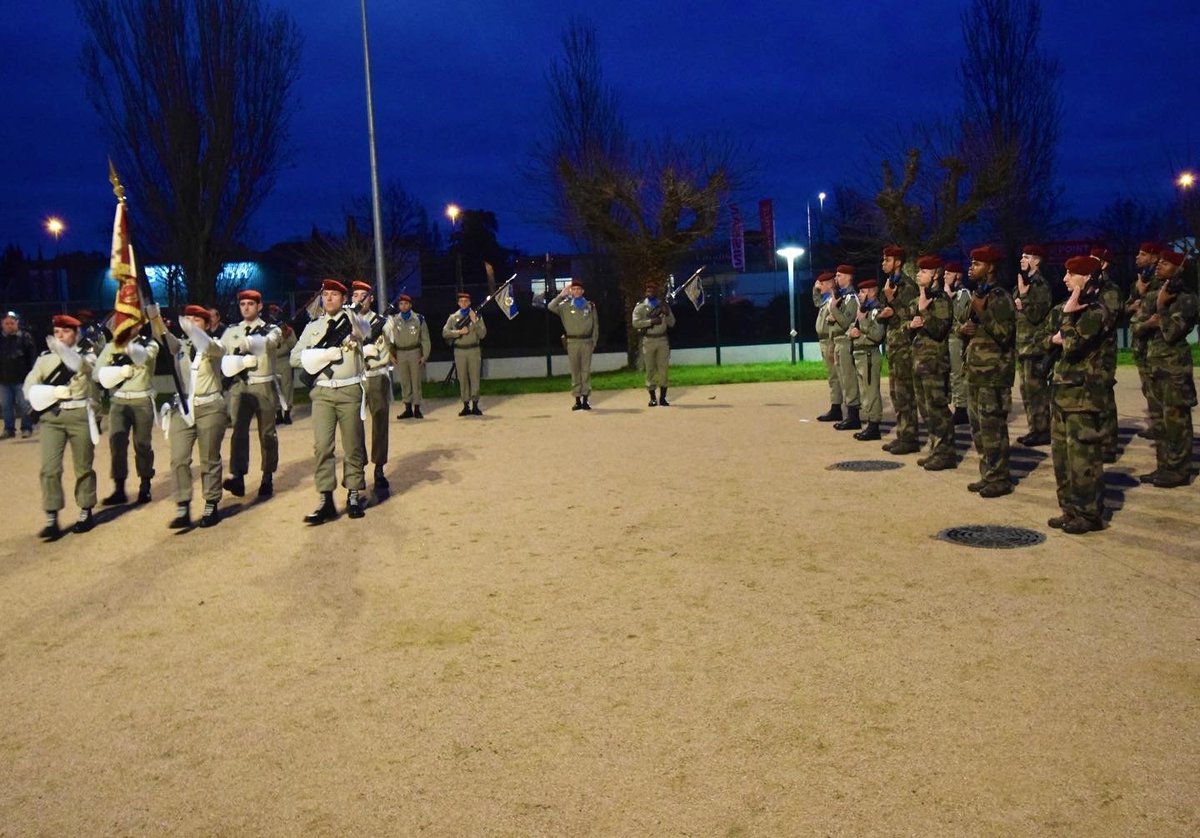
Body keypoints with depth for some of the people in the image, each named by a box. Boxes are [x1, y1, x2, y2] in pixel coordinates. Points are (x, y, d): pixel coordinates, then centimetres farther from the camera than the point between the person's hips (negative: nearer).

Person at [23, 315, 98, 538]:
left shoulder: (86, 356, 4)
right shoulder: (44, 359, 9)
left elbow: (83, 366, -22)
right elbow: (29, 389, 4)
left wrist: (61, 350, -39)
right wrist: (53, 392, -13)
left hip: (80, 414, -1)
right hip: (51, 416, 2)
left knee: (83, 466, 7)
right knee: (50, 468, -5)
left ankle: (85, 513, 19)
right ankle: (51, 520, -2)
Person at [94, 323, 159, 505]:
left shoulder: (149, 344, -1)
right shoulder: (110, 347, 7)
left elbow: (142, 356, -24)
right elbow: (98, 373, 1)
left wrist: (127, 343, -39)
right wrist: (119, 371, -13)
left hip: (142, 402, -2)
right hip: (118, 402, 2)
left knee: (142, 444, 5)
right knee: (117, 443, -6)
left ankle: (145, 488, 17)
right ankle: (119, 490, -1)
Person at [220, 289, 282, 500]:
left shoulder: (271, 329, 1)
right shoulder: (230, 331, 12)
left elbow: (268, 342, -23)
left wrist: (249, 341, -44)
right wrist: (241, 361, -10)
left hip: (264, 387, -1)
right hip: (239, 386, 1)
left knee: (267, 433, 5)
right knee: (238, 431, -13)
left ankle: (267, 480, 14)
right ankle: (237, 476, -24)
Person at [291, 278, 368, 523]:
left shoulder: (352, 321, 6)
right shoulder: (312, 327, 13)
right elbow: (295, 358, 9)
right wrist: (324, 354, -5)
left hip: (350, 390, -2)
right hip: (322, 392, 2)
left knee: (353, 445, 4)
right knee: (322, 445, -5)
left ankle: (354, 495, 14)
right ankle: (326, 500, -2)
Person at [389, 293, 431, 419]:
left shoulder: (419, 319, 0)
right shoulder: (394, 320, 4)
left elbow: (425, 339, 2)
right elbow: (389, 337, 7)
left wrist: (425, 356, -3)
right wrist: (391, 354, 1)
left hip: (415, 352, -2)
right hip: (400, 354, 2)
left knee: (416, 381, 1)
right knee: (404, 382, 6)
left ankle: (417, 408, 8)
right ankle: (408, 409, 12)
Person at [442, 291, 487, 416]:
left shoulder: (476, 316, 6)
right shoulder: (453, 317, 8)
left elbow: (483, 334, -2)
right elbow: (445, 332, 0)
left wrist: (475, 321, -12)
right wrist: (459, 332, -11)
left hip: (474, 351, -1)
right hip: (459, 351, 1)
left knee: (475, 378, -1)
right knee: (462, 379, 3)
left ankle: (475, 405, 4)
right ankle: (466, 406, 8)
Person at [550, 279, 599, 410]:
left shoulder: (590, 306, 8)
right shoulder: (565, 306, 6)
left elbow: (595, 325, 9)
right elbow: (551, 307, -9)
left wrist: (594, 342, 3)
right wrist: (561, 295, -11)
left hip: (587, 341, 0)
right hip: (572, 342, 0)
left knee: (586, 371, 1)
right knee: (575, 371, 2)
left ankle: (585, 399, 5)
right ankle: (577, 400, 6)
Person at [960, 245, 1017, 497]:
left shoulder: (1000, 298, -12)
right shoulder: (977, 295, 17)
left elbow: (1004, 335, -19)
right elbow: (966, 327, 24)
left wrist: (982, 312, -19)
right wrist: (963, 328, 2)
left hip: (993, 373, -10)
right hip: (975, 371, 10)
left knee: (992, 428, -7)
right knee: (978, 427, 13)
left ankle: (999, 479, -1)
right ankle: (987, 475, 21)